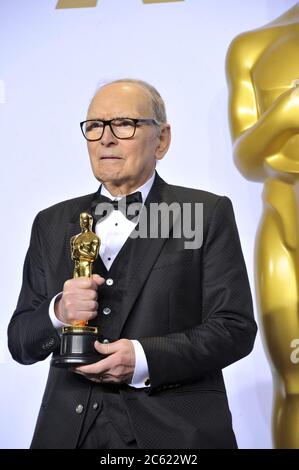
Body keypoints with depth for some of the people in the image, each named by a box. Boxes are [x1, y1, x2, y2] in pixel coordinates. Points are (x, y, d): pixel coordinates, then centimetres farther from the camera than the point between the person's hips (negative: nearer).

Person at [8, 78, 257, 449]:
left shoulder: (209, 214, -2)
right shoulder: (51, 224, 8)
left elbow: (236, 328, -7)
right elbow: (19, 343, 6)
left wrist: (145, 358, -20)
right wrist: (57, 313, -15)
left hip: (176, 432, -2)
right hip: (71, 429, 3)